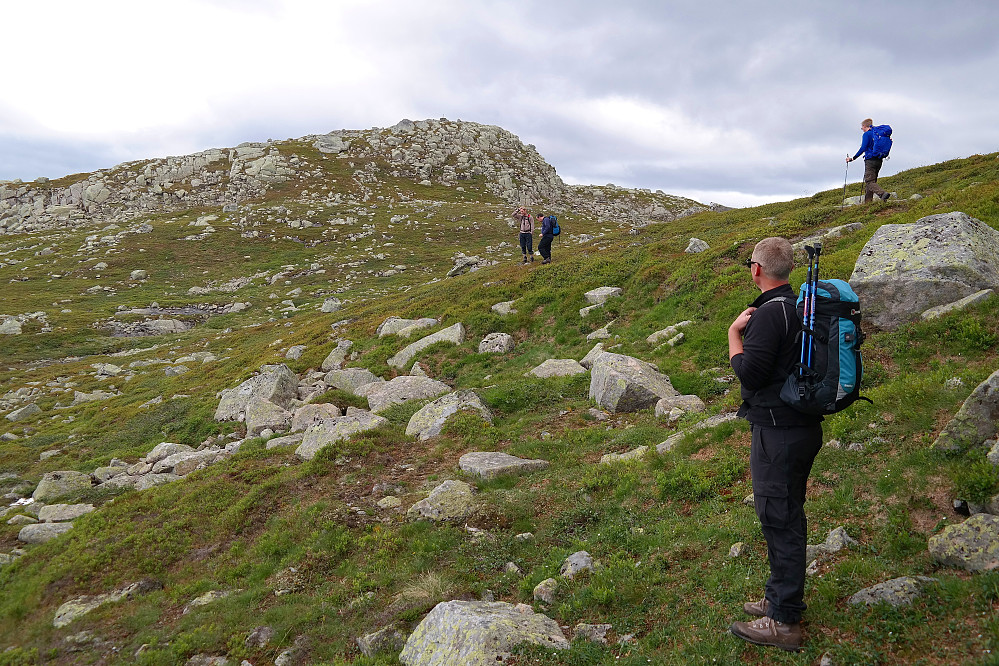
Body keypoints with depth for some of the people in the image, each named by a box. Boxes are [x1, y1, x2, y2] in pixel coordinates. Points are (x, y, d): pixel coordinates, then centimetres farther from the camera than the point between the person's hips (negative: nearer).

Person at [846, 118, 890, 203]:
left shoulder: (867, 134, -5)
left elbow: (863, 148, -15)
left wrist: (853, 158, -13)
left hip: (870, 160, -8)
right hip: (879, 160, 8)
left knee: (869, 181, -12)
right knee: (868, 181, 12)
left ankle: (883, 194, -33)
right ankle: (868, 202, 9)